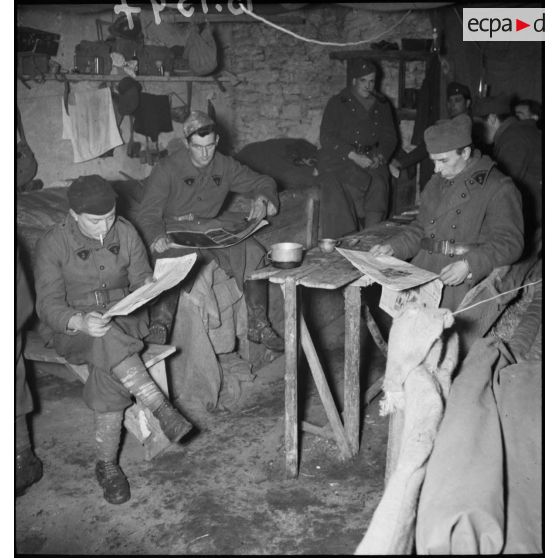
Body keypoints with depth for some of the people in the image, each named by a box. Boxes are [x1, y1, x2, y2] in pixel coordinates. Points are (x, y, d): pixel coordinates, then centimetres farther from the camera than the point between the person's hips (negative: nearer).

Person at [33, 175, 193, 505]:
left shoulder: (126, 233, 0)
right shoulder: (53, 244, -9)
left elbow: (141, 278, 5)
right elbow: (49, 305, -13)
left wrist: (146, 286, -21)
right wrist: (81, 321, -35)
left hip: (124, 322, 2)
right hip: (70, 329, -1)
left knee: (108, 366, -30)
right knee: (109, 341, -37)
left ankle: (107, 463, -18)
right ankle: (161, 408, -33)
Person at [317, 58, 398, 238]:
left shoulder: (382, 106, 18)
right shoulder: (337, 103, 4)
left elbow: (390, 137, 17)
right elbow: (326, 138, -6)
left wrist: (380, 156, -7)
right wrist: (354, 156, -18)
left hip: (372, 161, 3)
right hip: (340, 160, -3)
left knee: (379, 186, -28)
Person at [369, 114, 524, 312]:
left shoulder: (499, 188, -2)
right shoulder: (436, 183, 21)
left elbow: (509, 242, -8)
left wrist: (469, 265, -23)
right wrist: (392, 247, 7)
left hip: (465, 278, -6)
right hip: (423, 269, 7)